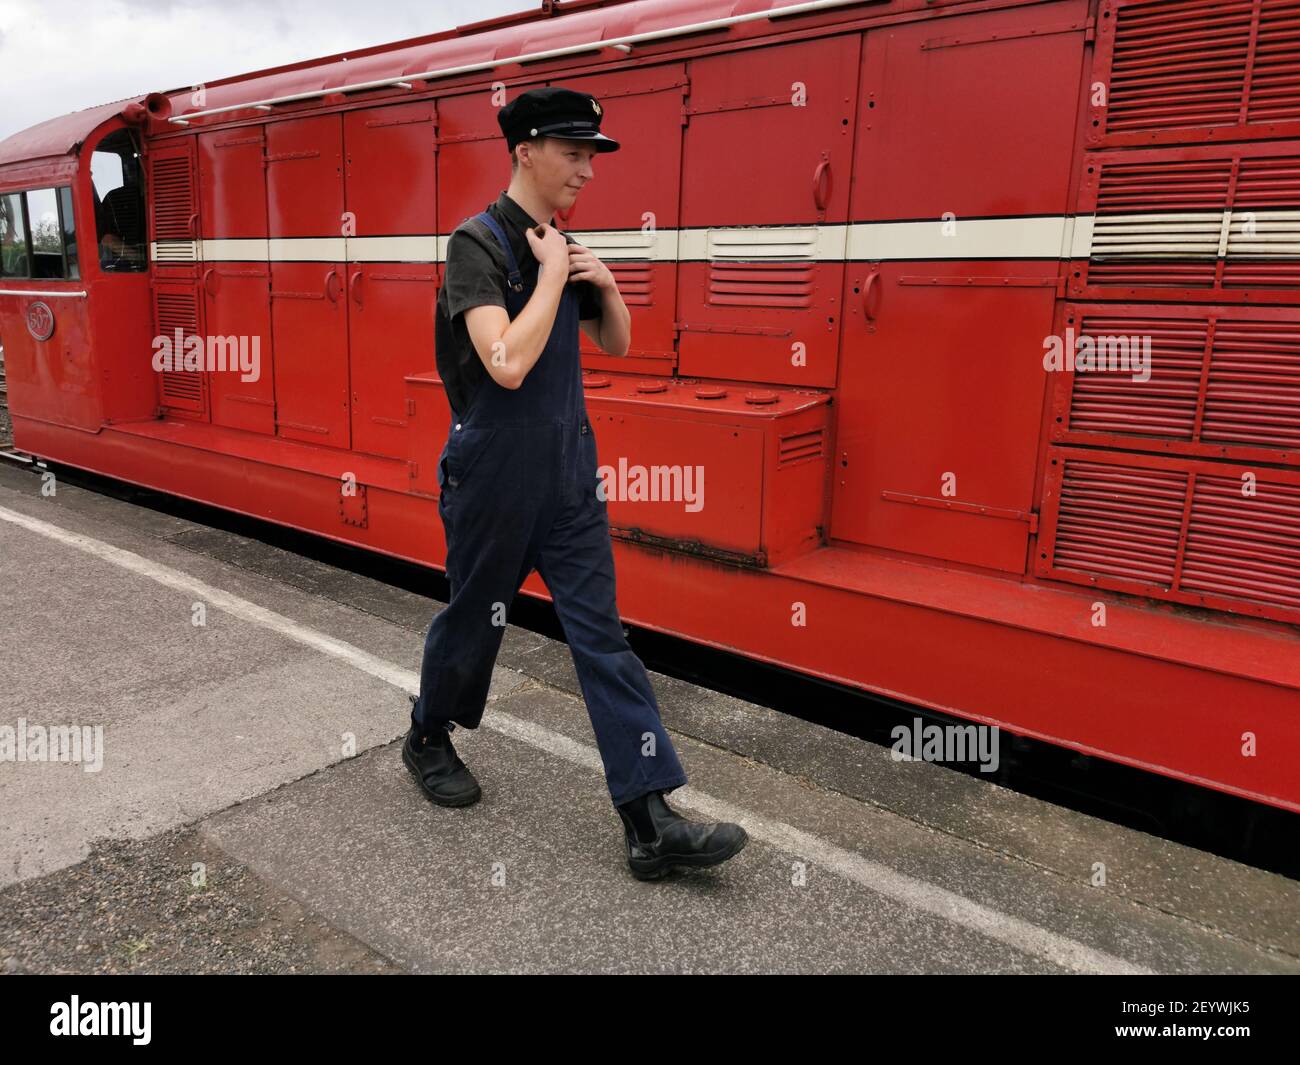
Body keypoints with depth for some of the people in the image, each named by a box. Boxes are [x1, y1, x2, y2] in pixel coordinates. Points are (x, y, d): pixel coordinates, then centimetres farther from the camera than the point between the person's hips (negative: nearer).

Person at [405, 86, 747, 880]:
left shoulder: (562, 246, 10)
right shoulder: (478, 243, -13)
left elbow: (617, 344, 18)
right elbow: (507, 364, -27)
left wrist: (605, 284, 0)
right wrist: (552, 274, -17)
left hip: (569, 474, 6)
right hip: (493, 479, -6)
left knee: (603, 635, 1)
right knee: (473, 620, 12)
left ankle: (652, 823, 2)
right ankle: (428, 740, 42)